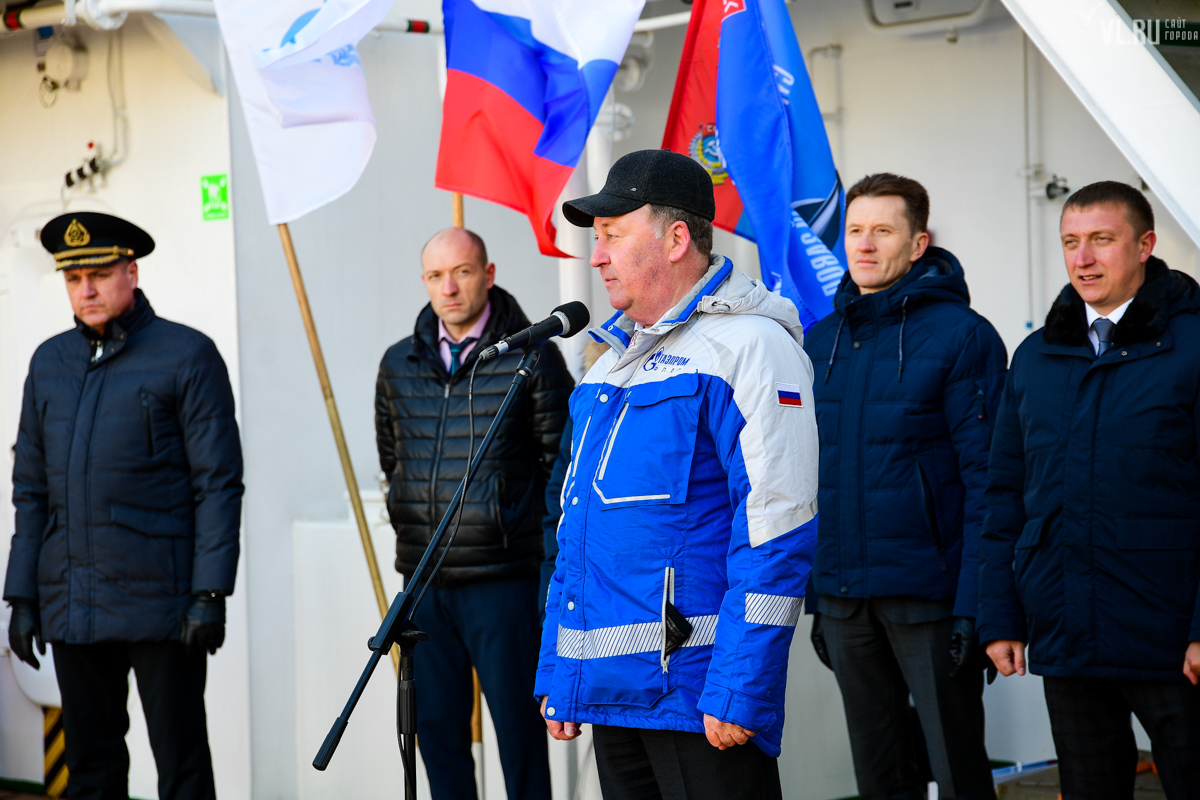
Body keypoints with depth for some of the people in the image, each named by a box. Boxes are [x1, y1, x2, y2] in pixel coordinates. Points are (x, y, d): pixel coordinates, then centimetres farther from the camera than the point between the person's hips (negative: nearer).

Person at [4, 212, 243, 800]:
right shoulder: (49, 362, 13)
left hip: (160, 598, -5)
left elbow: (219, 483, -6)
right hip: (70, 606, 5)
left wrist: (210, 594, -13)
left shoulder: (187, 356, -3)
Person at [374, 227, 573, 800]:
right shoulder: (399, 364, 9)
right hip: (424, 579, 5)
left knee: (518, 729, 0)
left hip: (503, 580, -5)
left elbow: (563, 462, -2)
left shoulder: (530, 357, -6)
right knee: (436, 728, 9)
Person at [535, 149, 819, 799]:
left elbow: (776, 532, -16)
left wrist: (738, 691, -21)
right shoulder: (613, 361, 19)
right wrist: (557, 672, 18)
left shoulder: (749, 347, -8)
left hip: (697, 696, -8)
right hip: (613, 695, 8)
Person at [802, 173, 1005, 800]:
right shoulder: (821, 342, 11)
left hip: (928, 595, -5)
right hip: (843, 597, 6)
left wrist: (974, 603, -17)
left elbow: (986, 478, -11)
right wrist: (813, 593, 12)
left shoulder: (960, 335, -7)